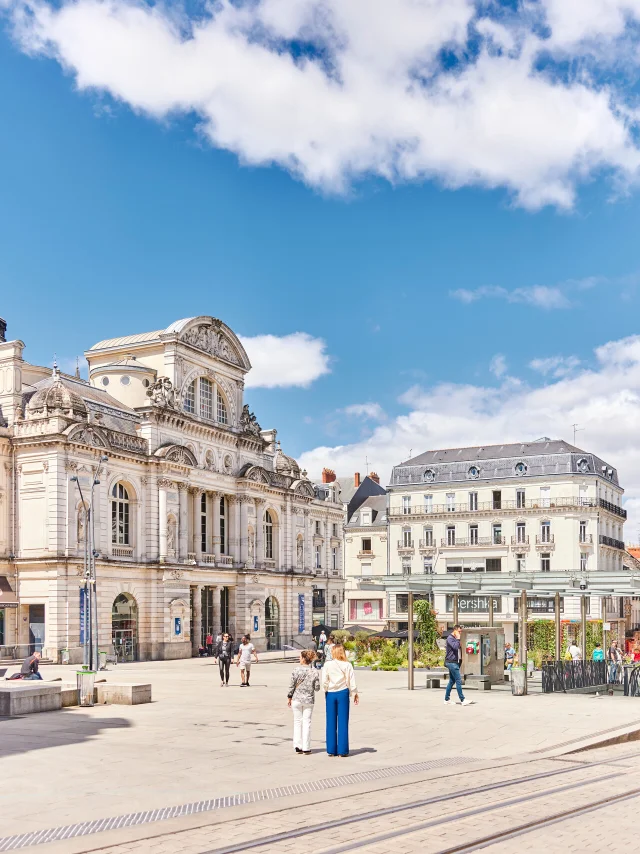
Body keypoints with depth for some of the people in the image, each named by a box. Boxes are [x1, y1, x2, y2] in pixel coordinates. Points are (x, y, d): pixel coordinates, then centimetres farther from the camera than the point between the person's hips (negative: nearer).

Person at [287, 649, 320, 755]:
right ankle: (306, 748, 7)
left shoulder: (296, 670, -11)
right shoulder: (314, 672, -6)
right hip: (309, 700, 1)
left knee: (297, 721, 11)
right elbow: (317, 688, -4)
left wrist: (289, 697, 5)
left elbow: (292, 685, -7)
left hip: (296, 699, -1)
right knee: (307, 722, 8)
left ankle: (298, 746, 10)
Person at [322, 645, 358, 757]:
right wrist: (355, 694, 11)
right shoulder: (347, 665, -5)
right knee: (343, 722, 5)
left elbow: (324, 681, -3)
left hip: (330, 694, 1)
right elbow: (352, 681, -2)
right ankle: (342, 750, 6)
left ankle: (331, 750, 11)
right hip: (343, 693, -1)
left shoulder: (327, 664, -4)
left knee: (331, 722, 9)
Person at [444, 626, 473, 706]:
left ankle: (447, 700, 16)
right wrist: (458, 639, -19)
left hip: (455, 662, 10)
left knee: (452, 681, 11)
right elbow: (455, 647, -26)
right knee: (458, 681, -11)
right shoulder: (450, 638, -11)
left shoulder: (455, 639, 19)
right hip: (451, 662, -10)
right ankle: (463, 700, -12)